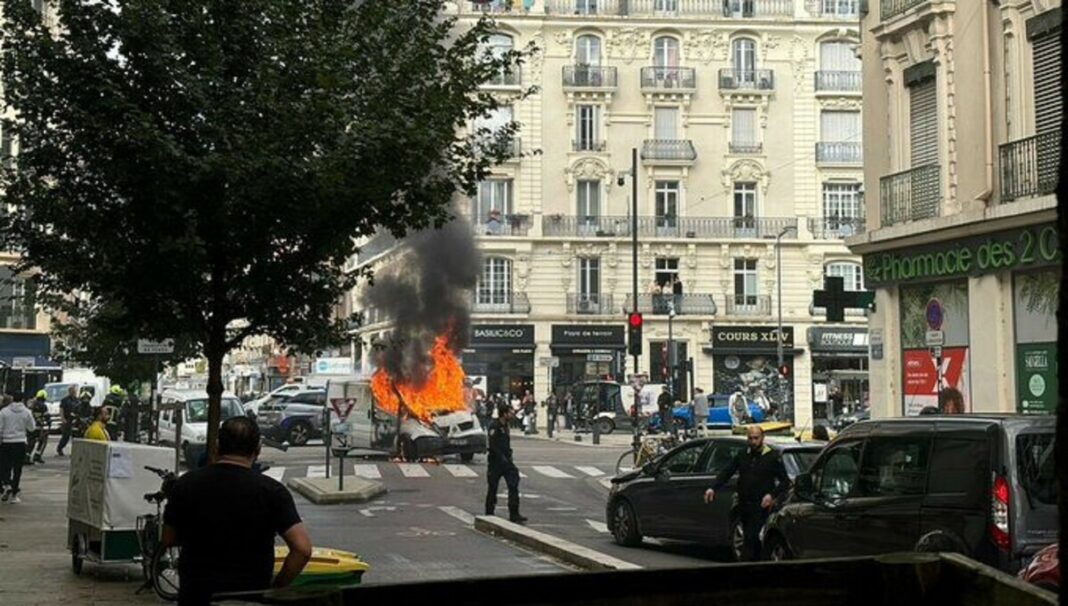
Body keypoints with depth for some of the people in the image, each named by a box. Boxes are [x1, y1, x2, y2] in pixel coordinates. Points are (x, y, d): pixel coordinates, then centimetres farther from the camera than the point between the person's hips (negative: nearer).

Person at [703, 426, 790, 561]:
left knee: (750, 539, -14)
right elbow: (726, 473, 7)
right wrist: (713, 488, -8)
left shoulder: (773, 457, -1)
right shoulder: (742, 456, 12)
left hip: (760, 506, -5)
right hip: (744, 505, 5)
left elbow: (785, 481, 0)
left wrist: (772, 495, -15)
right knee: (752, 540, 12)